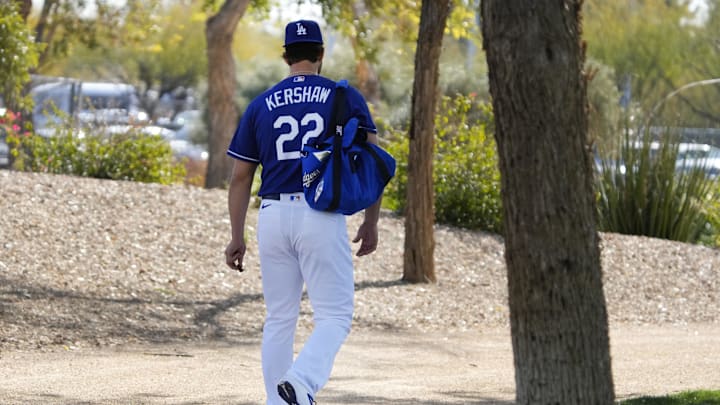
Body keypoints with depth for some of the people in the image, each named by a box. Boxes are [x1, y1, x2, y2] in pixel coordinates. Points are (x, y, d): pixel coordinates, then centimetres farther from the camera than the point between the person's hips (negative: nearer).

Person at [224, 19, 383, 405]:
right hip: (322, 216, -3)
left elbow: (240, 176, 12)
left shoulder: (261, 105, 12)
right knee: (334, 316, -1)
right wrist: (371, 221, 3)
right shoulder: (345, 97, 5)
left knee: (279, 320, 13)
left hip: (273, 217, 3)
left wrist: (237, 237, 17)